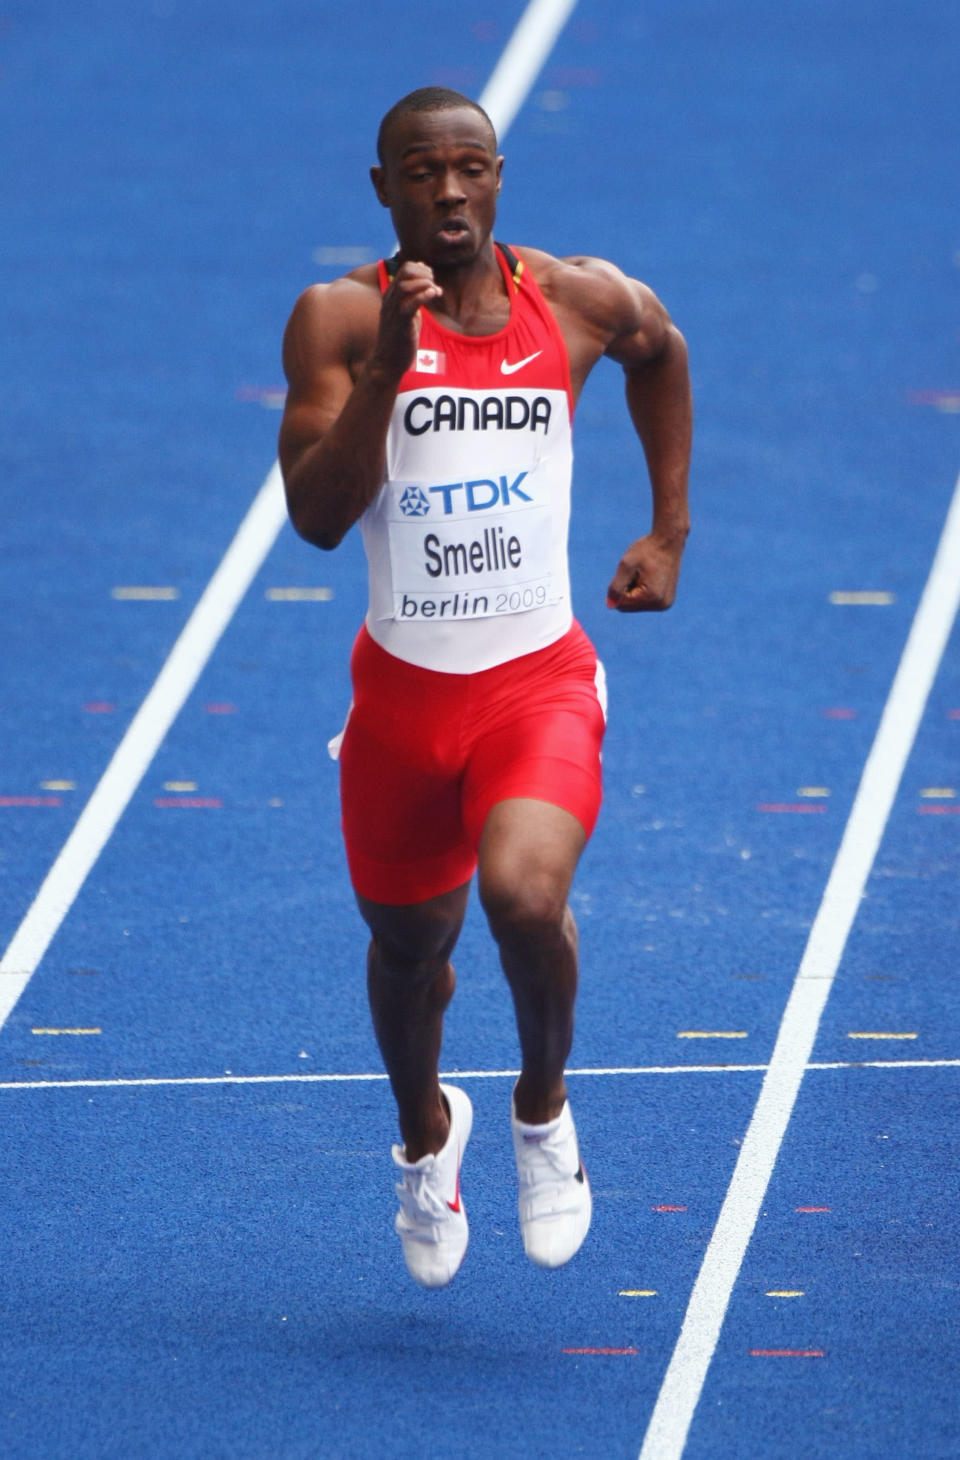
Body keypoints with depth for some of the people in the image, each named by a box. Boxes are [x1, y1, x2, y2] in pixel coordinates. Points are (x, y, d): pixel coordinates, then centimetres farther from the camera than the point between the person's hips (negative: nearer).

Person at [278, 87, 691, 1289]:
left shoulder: (579, 301, -3)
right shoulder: (340, 320, -9)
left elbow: (661, 352, 22)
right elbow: (316, 516, -19)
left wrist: (671, 530, 19)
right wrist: (389, 365, -29)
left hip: (538, 681, -1)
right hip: (404, 686, 1)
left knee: (524, 895, -27)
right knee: (408, 945, 16)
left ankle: (543, 1109, 5)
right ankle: (425, 1135, 50)